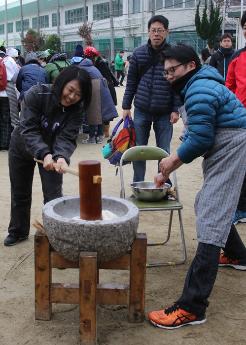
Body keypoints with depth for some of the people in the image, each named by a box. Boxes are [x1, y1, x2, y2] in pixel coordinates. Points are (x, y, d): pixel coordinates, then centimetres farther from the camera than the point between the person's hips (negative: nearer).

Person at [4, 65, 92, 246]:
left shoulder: (76, 109, -23)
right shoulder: (36, 94, -30)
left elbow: (67, 137, -30)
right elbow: (28, 130, -35)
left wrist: (61, 157, -52)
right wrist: (44, 154, -50)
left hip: (53, 150, 0)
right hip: (22, 148, 0)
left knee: (53, 195, -8)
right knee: (20, 193, 15)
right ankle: (18, 231, 36)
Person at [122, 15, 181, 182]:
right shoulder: (138, 53, 3)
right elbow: (131, 82, 7)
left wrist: (176, 109, -8)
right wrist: (126, 106, 4)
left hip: (164, 112, -2)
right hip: (141, 110, 2)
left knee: (164, 151, 6)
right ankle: (138, 185, 22)